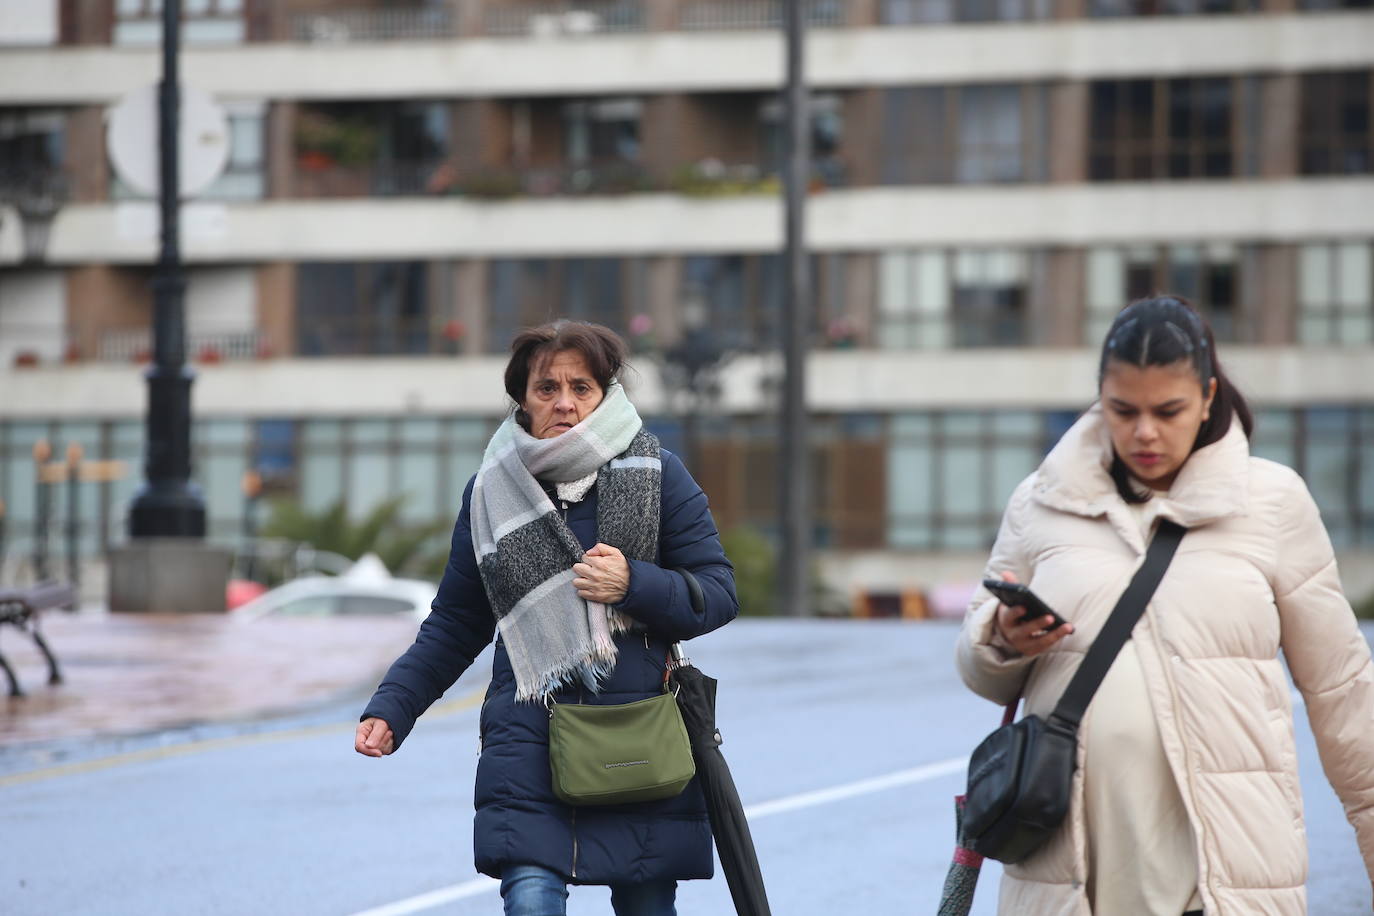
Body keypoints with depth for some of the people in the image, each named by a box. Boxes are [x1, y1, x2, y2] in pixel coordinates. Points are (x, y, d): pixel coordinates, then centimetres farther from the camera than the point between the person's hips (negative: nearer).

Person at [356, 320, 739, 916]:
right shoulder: (491, 491, 8)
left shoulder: (656, 475, 2)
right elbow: (455, 626, 14)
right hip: (528, 743, 0)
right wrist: (389, 710, 3)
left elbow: (720, 594, 1)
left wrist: (634, 585, -16)